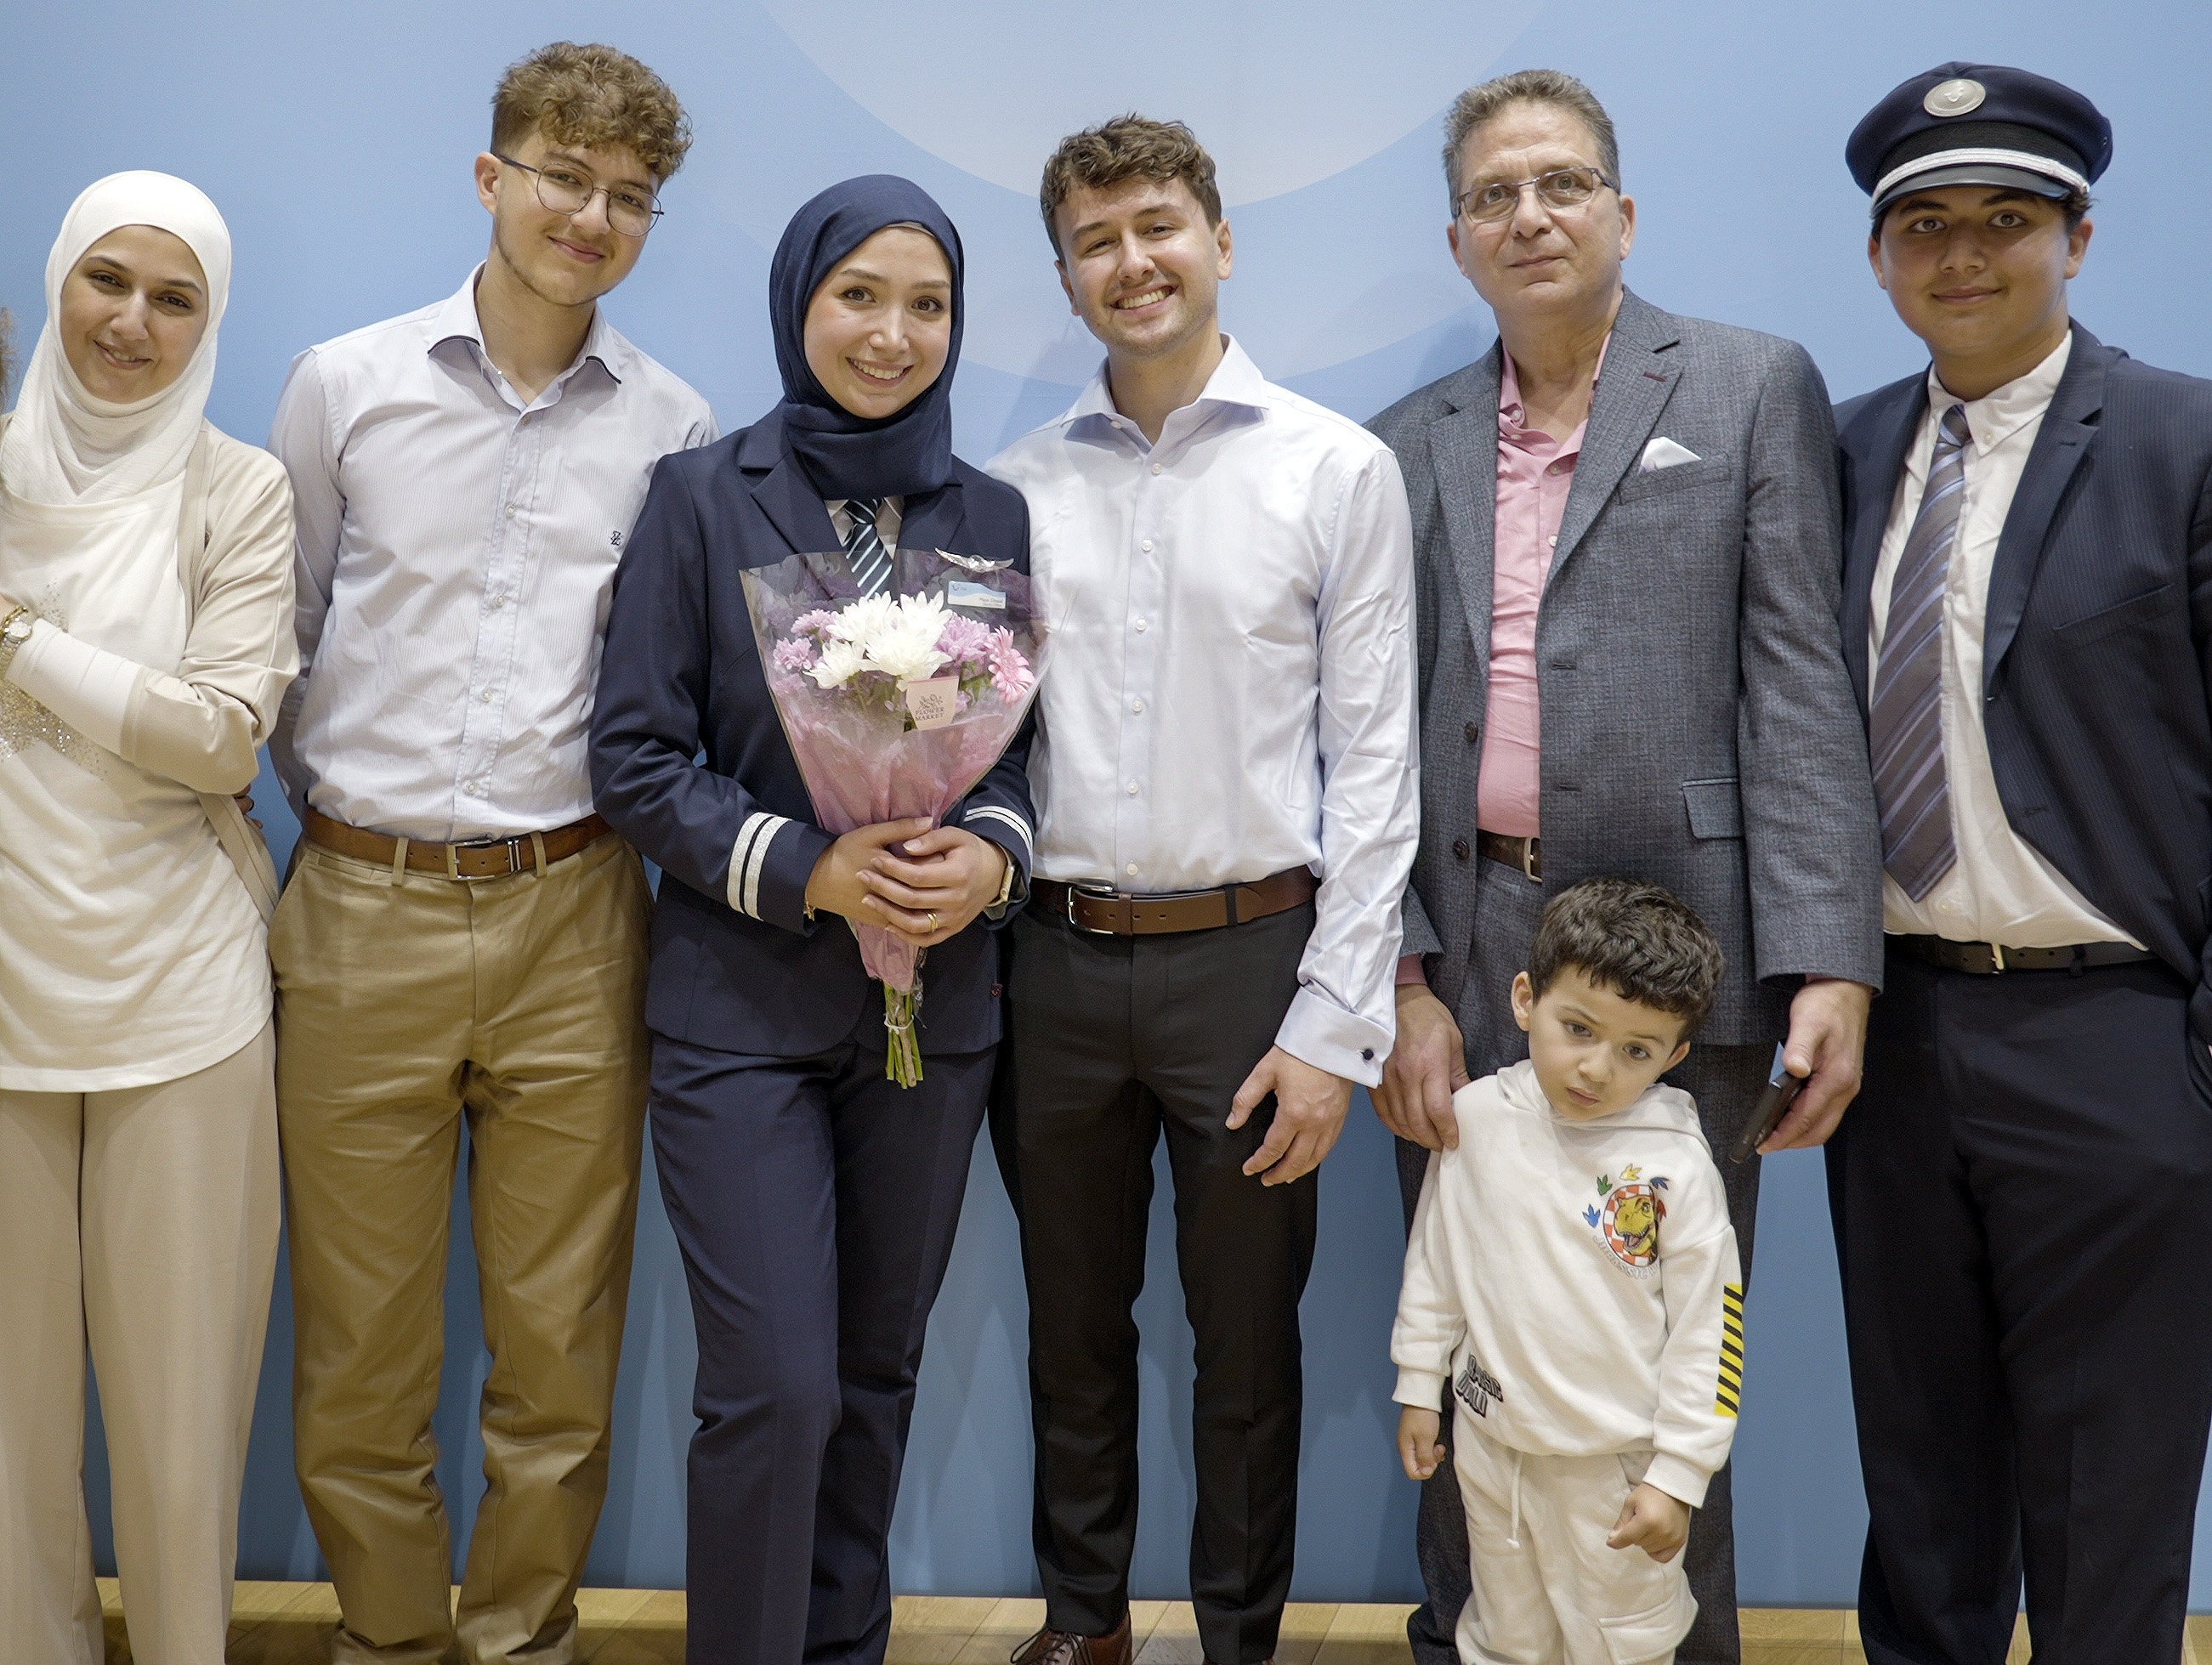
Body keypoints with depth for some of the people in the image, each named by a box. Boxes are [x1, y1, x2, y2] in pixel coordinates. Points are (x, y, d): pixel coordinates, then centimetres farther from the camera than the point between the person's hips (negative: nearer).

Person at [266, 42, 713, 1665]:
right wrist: (336, 808, 9)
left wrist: (634, 845, 4)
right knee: (360, 1344, 9)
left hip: (572, 921, 0)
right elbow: (279, 635, 12)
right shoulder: (345, 386, 4)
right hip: (363, 917, 0)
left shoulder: (675, 427, 5)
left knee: (561, 1343, 8)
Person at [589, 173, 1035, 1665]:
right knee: (773, 1388, -6)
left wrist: (990, 855, -12)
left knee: (878, 1369, 14)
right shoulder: (704, 496, -2)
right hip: (745, 998, -3)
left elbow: (1031, 744, 9)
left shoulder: (994, 517, 6)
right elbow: (637, 753, -5)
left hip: (936, 998, 3)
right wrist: (805, 869, -17)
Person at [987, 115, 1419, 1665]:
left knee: (1248, 1340, 10)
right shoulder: (1018, 484, 7)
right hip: (1054, 958, 3)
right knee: (1074, 1327, 16)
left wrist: (1336, 1023, -9)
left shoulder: (1340, 469, -1)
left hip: (1247, 954, -3)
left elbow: (1373, 762, -4)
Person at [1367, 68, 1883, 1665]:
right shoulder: (1412, 442, 12)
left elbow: (1799, 684, -4)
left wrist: (1830, 963, -12)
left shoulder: (1753, 388, 4)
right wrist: (1397, 980, -2)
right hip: (1465, 952, 3)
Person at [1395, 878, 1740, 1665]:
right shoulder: (1475, 1116, -8)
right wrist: (1419, 1386, 10)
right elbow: (1435, 1256, 5)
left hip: (1616, 1463, -3)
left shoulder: (1676, 1165, -16)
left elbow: (1709, 1332, -11)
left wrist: (1676, 1477, -10)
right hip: (1490, 1446, 3)